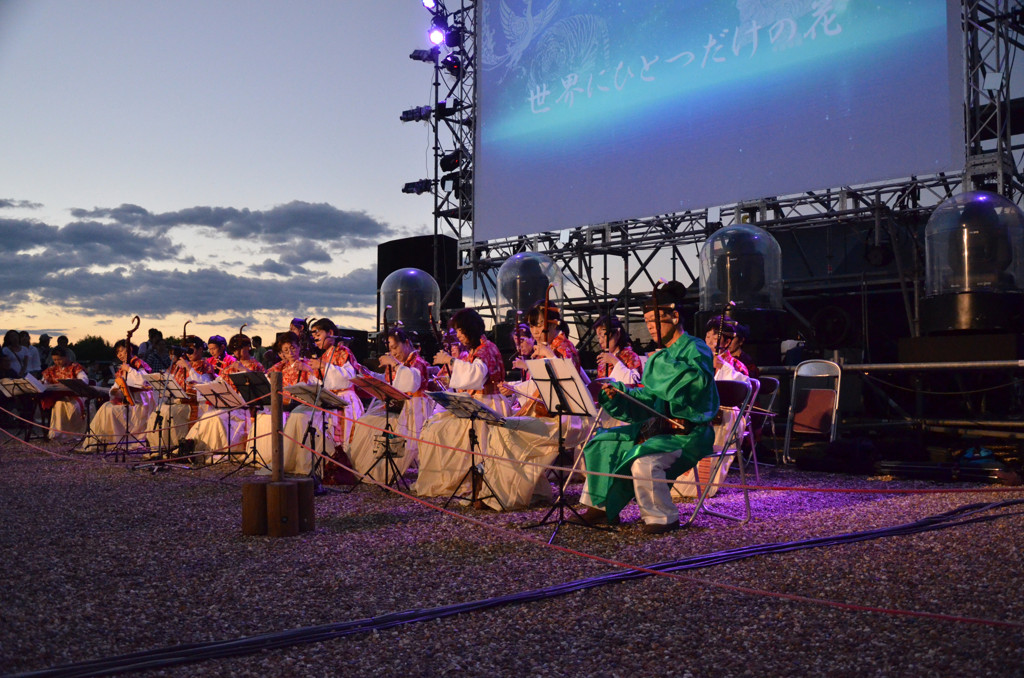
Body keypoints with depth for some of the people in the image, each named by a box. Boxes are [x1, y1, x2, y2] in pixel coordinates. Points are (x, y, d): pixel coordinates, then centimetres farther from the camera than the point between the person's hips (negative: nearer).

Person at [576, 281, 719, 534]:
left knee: (644, 461, -33)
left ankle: (663, 517, -12)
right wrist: (618, 394, -1)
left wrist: (661, 363, -21)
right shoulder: (660, 356, 16)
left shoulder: (696, 349, -9)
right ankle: (601, 507, 16)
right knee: (602, 444, 6)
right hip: (660, 425, 9)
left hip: (689, 432, -9)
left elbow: (697, 379, -32)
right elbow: (646, 399, 16)